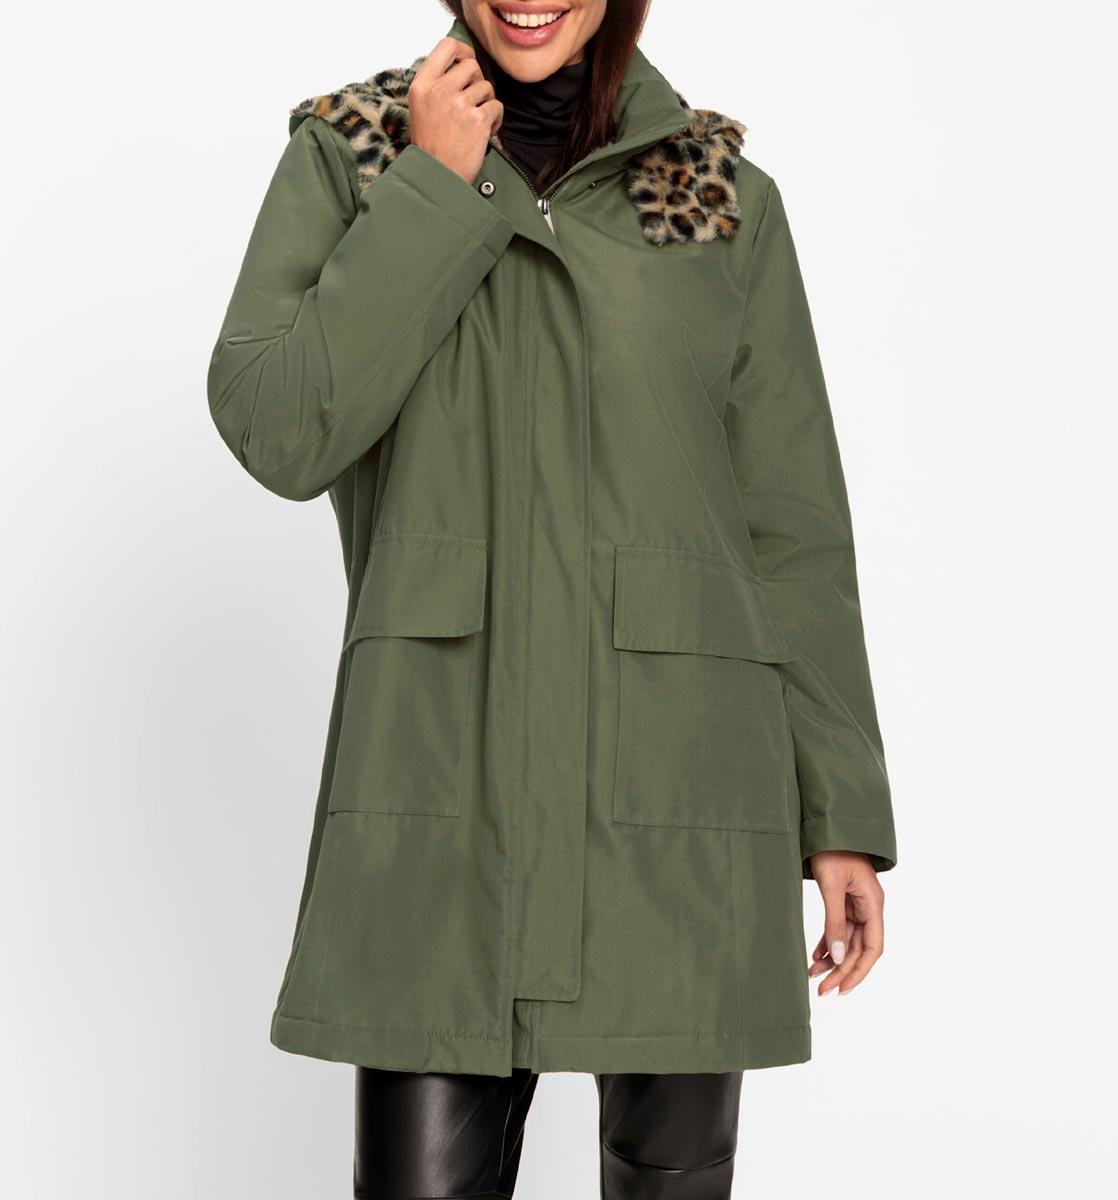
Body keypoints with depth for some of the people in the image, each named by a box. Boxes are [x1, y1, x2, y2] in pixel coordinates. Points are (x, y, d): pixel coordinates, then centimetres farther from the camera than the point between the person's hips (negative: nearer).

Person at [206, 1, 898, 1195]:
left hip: (678, 782, 1)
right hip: (444, 773, -1)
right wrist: (438, 188, -8)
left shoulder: (727, 198, 7)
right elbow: (278, 434, -8)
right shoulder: (346, 156, 7)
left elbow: (793, 527, 7)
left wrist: (843, 815, 4)